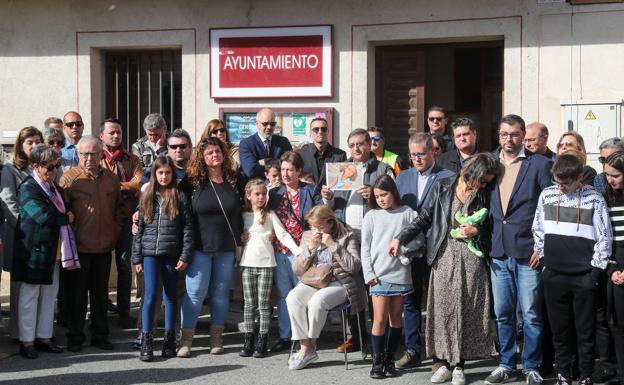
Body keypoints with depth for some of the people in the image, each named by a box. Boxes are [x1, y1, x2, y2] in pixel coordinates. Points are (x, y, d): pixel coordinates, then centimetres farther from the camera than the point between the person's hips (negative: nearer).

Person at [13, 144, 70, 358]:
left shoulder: (53, 187, 13)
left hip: (52, 251, 8)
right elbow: (44, 216, -24)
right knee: (30, 296, 1)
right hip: (34, 251, -8)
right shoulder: (28, 189, -14)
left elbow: (62, 211, 23)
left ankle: (44, 337, 21)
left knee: (49, 295, 12)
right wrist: (66, 218, -9)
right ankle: (27, 341, 9)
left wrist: (64, 218, 1)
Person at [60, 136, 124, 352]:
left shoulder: (111, 179, 7)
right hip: (79, 247, -4)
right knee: (77, 294, 5)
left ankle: (100, 335, 23)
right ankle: (75, 337, 15)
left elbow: (119, 208, 18)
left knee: (101, 293, 13)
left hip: (104, 247, 4)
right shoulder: (69, 178, -7)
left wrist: (115, 232, 8)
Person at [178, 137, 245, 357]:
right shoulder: (193, 182, 0)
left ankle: (216, 339, 18)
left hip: (227, 248, 2)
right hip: (200, 247, -2)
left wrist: (240, 238, 8)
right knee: (195, 292, -5)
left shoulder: (235, 180, 5)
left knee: (221, 292, 9)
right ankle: (186, 340, 3)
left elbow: (244, 210, 14)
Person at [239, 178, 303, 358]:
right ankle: (248, 341, 8)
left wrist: (297, 250, -16)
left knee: (264, 304, -2)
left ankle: (262, 342, 1)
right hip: (247, 263, 2)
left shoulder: (270, 215, 3)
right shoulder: (244, 216, 10)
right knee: (249, 304, 4)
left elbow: (283, 234, -5)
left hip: (265, 263, -2)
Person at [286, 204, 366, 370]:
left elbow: (355, 266, -11)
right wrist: (310, 248, -7)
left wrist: (334, 246, -15)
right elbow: (297, 269, 8)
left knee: (317, 301, -34)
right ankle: (305, 347, -21)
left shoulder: (348, 236, 1)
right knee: (293, 297, -27)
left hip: (340, 283, -4)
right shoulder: (307, 236, 13)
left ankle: (311, 346, -12)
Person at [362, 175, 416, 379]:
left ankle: (389, 359, 18)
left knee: (396, 318, 8)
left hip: (401, 274, 0)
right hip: (379, 275, 0)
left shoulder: (407, 213, 3)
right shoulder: (371, 216, 6)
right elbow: (365, 247, 5)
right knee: (379, 320, -4)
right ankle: (377, 361, 7)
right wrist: (368, 273, -2)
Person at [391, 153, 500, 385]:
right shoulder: (443, 188, 4)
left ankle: (459, 365, 7)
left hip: (470, 260, 0)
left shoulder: (484, 195, 6)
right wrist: (401, 238, -1)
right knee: (442, 310, 1)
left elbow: (490, 229, 11)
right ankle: (443, 362, 9)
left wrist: (476, 231, -9)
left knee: (466, 311, 0)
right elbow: (424, 218, 5)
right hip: (444, 257, 0)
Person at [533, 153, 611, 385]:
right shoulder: (547, 195, 4)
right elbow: (538, 230, 13)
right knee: (559, 327, 10)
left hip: (584, 276, -2)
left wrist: (596, 269, -5)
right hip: (554, 274, 2)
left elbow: (604, 236, -2)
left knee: (585, 328, 4)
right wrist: (544, 259, 8)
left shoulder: (594, 199, -3)